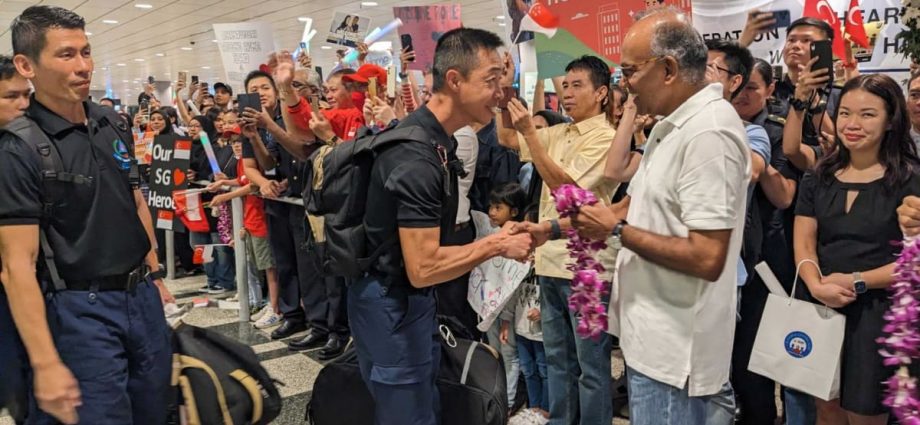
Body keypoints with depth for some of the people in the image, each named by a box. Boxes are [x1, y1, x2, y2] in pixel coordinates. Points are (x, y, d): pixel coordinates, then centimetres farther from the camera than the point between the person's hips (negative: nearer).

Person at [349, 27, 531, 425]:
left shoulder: (432, 136, 5)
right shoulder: (417, 157, -27)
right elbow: (423, 268, -28)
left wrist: (490, 236, 9)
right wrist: (496, 244, -19)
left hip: (410, 297, 10)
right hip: (391, 302, -10)